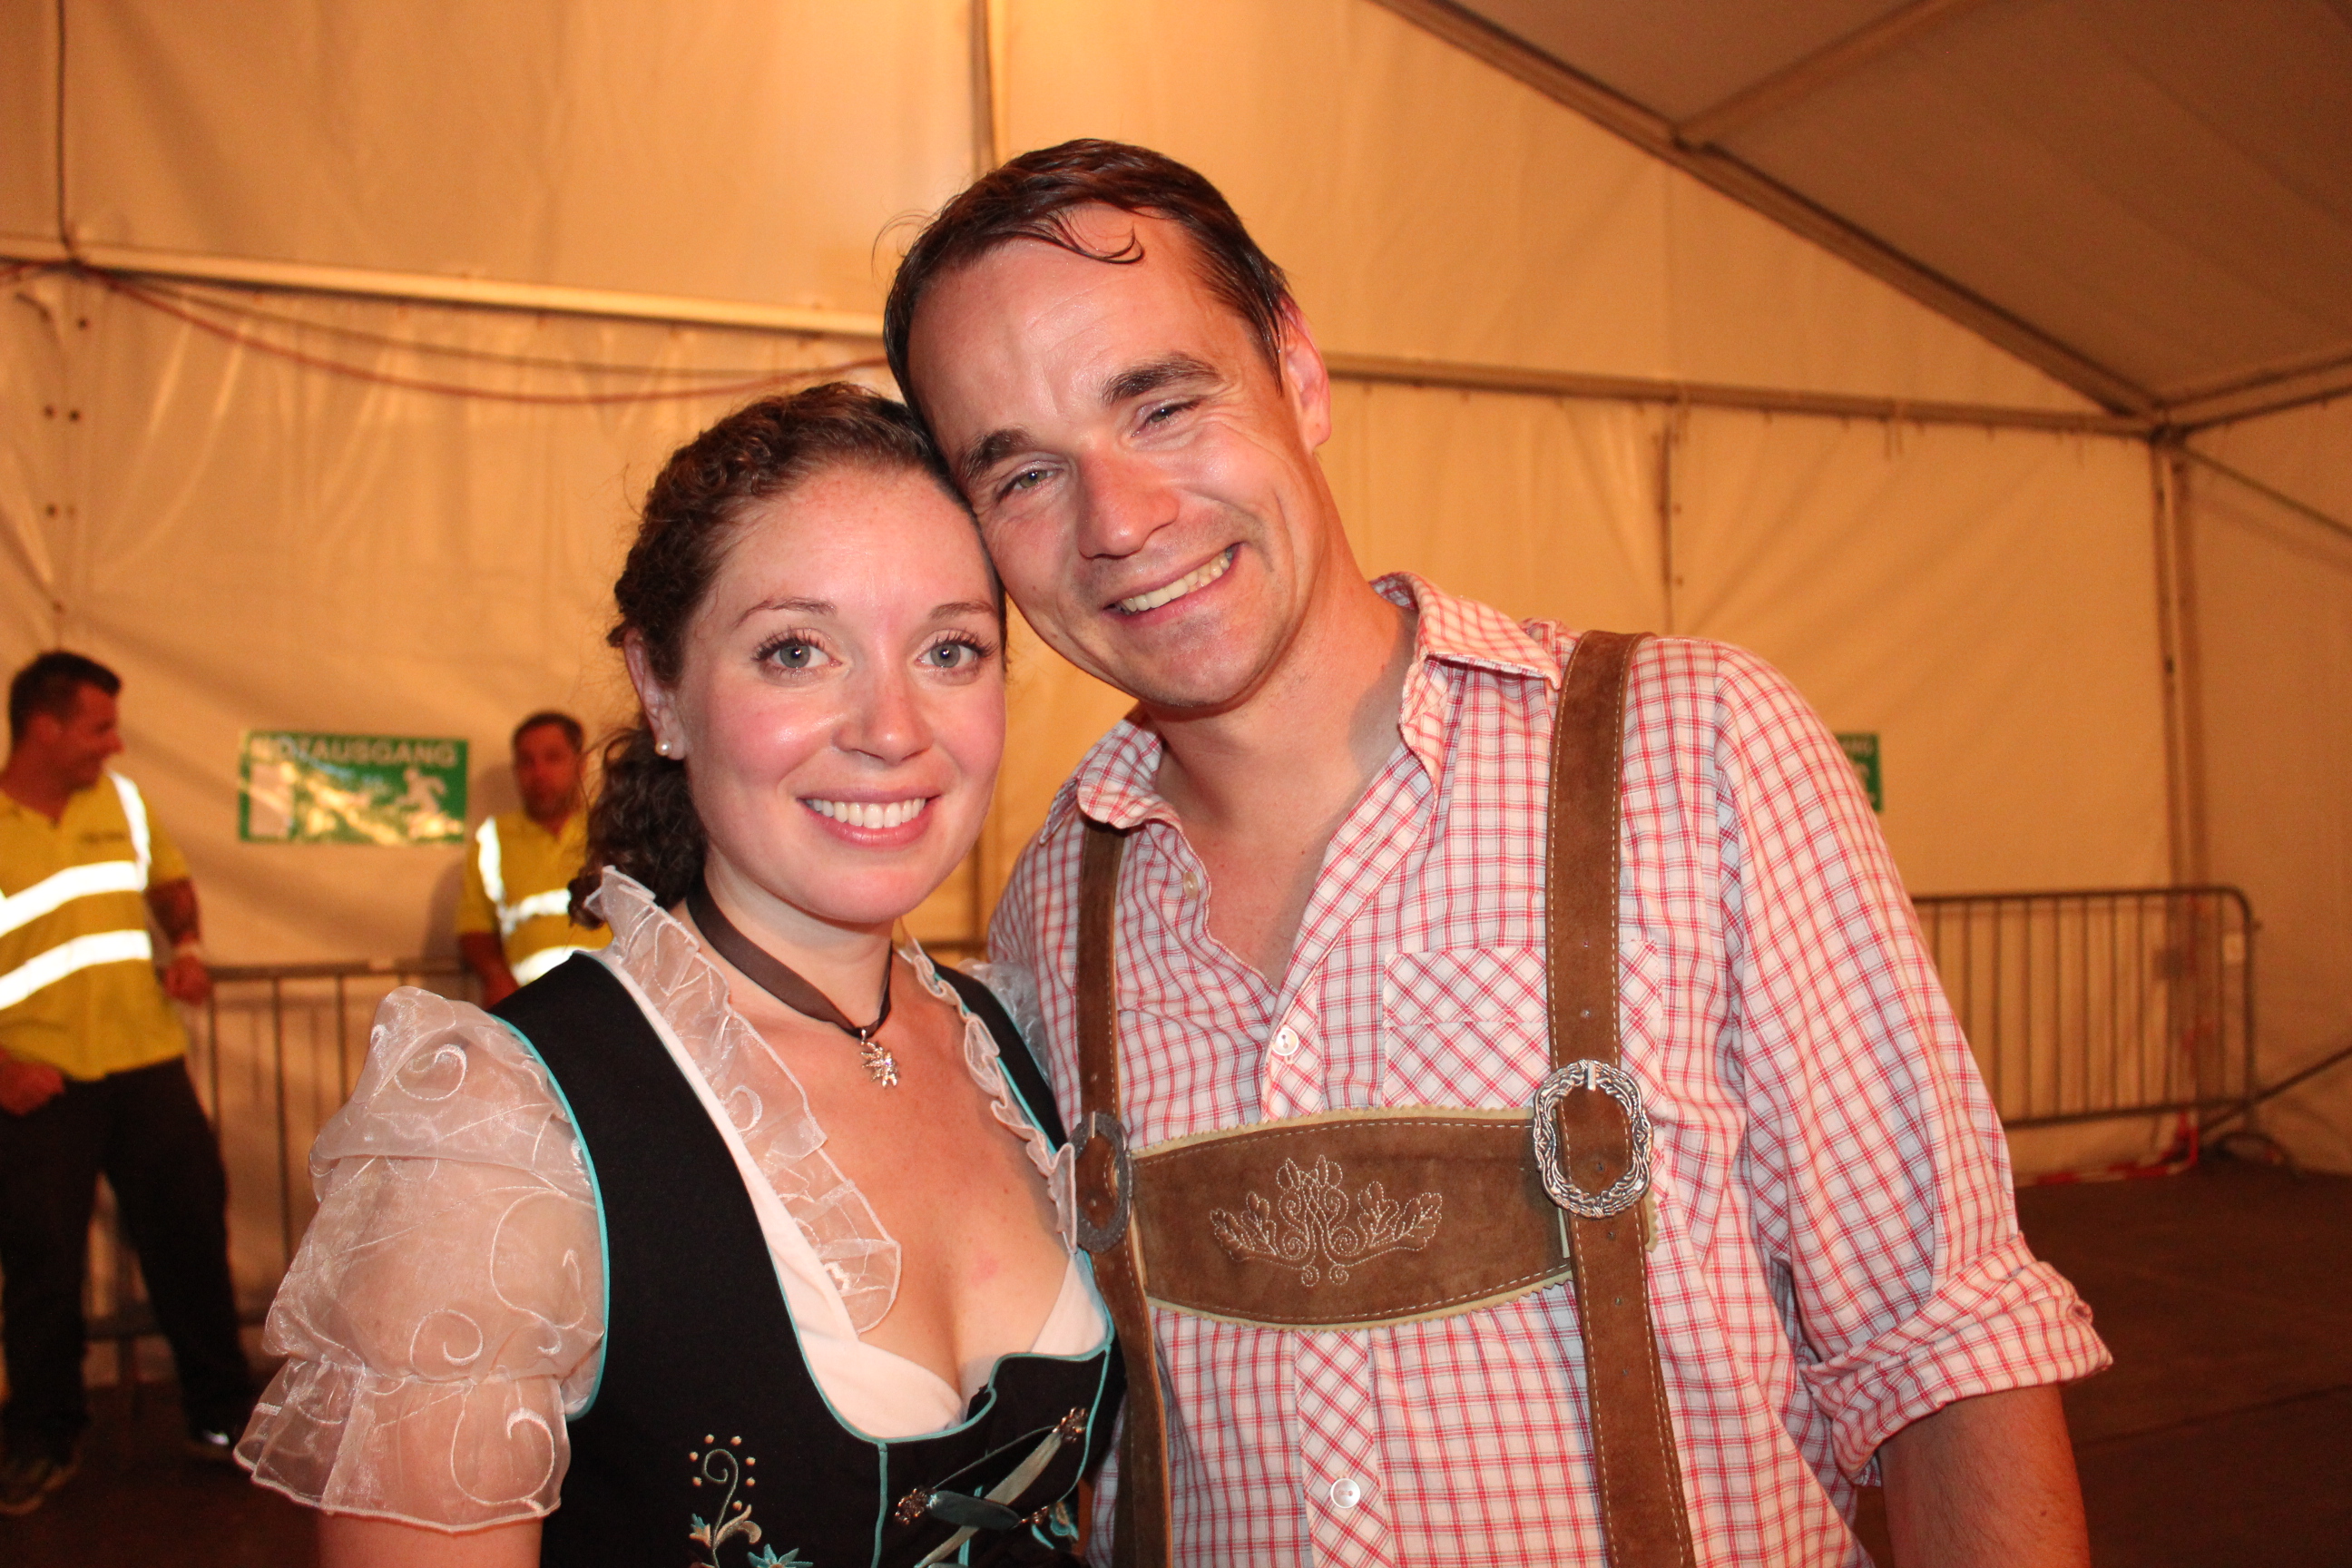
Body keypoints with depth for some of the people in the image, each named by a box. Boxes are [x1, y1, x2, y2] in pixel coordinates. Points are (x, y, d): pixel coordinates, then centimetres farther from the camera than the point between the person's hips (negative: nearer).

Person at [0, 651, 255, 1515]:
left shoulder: (121, 799, 6)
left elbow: (170, 881, 20)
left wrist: (188, 945, 0)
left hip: (146, 1062, 4)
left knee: (189, 1235, 8)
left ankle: (219, 1411, 24)